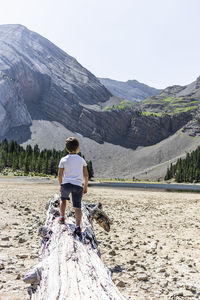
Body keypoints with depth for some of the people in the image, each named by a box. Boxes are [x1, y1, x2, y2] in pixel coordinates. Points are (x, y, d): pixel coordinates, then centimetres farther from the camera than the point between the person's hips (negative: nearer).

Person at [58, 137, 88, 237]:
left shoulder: (63, 160, 4)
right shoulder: (81, 160, 8)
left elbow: (60, 174, 5)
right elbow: (86, 175, 7)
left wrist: (60, 185, 20)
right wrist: (85, 186, 17)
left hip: (66, 184, 0)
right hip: (78, 185, 0)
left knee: (63, 199, 30)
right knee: (77, 207, -1)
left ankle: (62, 217, 32)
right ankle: (78, 226, -16)